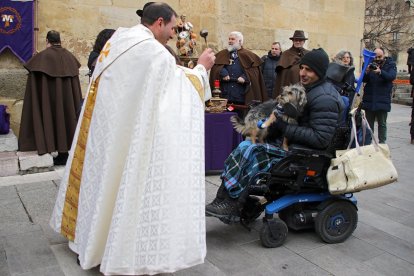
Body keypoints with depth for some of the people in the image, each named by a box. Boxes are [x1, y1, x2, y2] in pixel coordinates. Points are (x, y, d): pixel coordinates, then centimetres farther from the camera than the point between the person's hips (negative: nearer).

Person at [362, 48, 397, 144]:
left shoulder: (390, 64, 2)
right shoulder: (370, 64, 7)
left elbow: (392, 76, -16)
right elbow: (364, 79, -1)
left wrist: (380, 72, -34)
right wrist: (367, 72, -23)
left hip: (382, 100, -2)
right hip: (369, 99, 2)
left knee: (382, 124, 3)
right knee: (369, 123, 9)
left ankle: (382, 143, 10)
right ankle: (367, 144, 16)